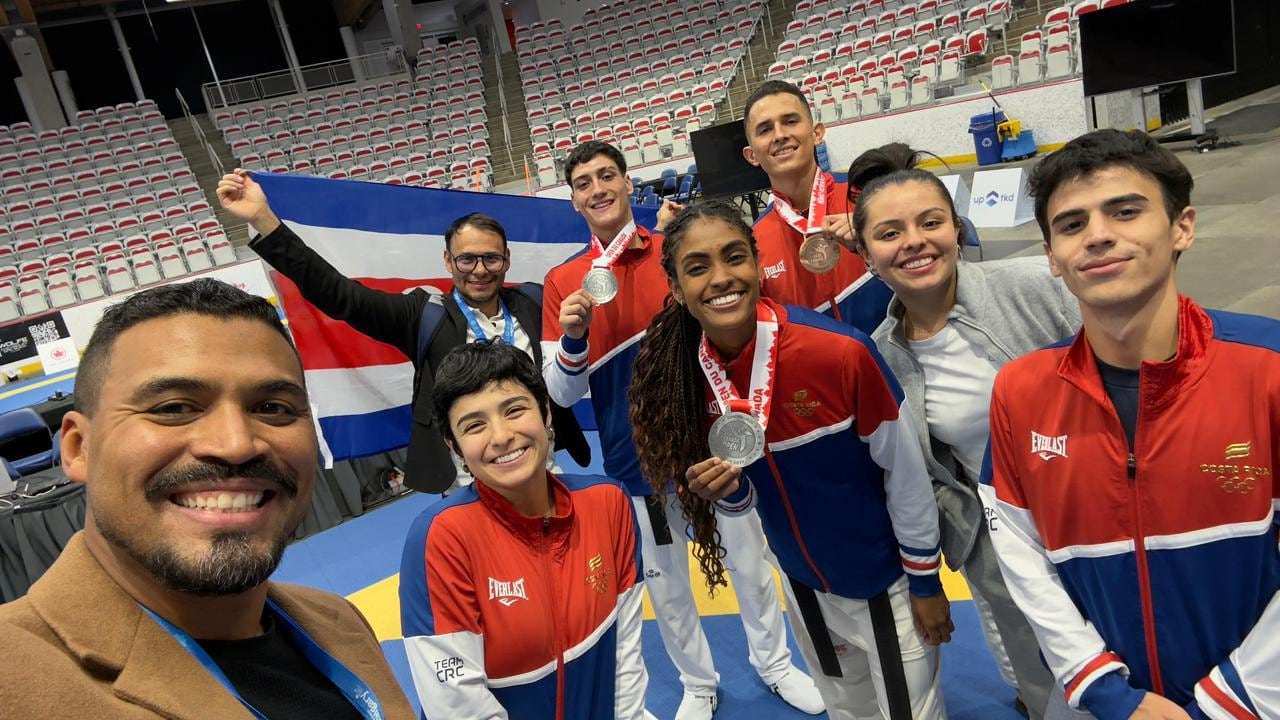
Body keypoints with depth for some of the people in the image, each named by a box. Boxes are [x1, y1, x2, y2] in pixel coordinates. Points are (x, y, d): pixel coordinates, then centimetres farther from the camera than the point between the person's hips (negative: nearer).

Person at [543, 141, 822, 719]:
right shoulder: (563, 282, -2)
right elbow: (562, 393, -4)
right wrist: (572, 338, -22)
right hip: (637, 455, 1)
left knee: (748, 561, 15)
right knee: (664, 579, 15)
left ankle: (774, 663, 41)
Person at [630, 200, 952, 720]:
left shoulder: (839, 350, -29)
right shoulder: (688, 374, -15)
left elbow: (906, 473, -15)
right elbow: (743, 498, -2)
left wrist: (926, 581, -6)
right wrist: (723, 489, -25)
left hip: (885, 580, -4)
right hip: (804, 584, 4)